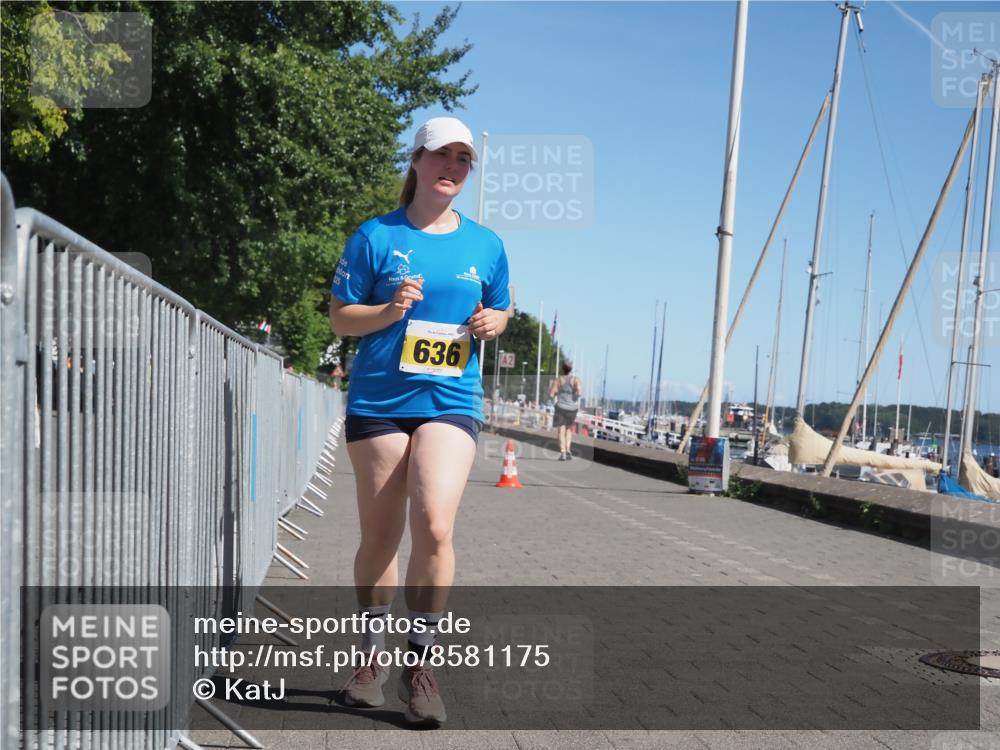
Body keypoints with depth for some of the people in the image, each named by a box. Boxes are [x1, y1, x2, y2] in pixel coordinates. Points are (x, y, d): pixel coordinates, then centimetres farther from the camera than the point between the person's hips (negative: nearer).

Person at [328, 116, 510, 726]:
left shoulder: (486, 245, 8)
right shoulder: (376, 236, 1)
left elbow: (499, 312, 20)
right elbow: (341, 317, 3)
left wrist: (491, 323, -3)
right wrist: (391, 309, -15)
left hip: (451, 402, 1)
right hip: (378, 402, 0)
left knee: (434, 527, -17)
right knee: (380, 535, 6)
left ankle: (421, 660, 0)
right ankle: (372, 656, 25)